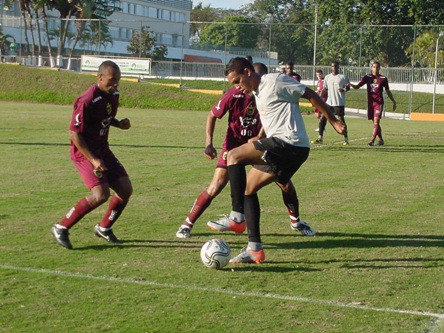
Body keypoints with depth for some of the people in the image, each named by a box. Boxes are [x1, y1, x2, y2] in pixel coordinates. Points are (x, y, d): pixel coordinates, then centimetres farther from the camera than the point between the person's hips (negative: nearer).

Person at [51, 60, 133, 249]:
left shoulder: (113, 95, 4)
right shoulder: (87, 101, -23)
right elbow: (74, 133, -21)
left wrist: (119, 124, 0)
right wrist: (93, 160, -25)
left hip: (102, 150, 8)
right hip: (84, 152, -8)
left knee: (126, 189, 2)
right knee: (101, 194, -23)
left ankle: (104, 228, 22)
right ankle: (61, 229, -8)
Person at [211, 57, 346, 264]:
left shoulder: (275, 81, -6)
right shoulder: (257, 92, 21)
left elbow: (310, 95, -3)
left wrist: (333, 121, 0)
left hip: (290, 144, -10)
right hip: (281, 147, 10)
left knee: (234, 156, -16)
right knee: (249, 189, 9)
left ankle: (237, 216, -13)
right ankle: (255, 249, 9)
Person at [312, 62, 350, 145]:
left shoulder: (343, 77, -1)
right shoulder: (327, 77, 11)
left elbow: (348, 87, 3)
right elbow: (325, 88, 15)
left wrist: (344, 90, -20)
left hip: (339, 102, -4)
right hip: (329, 102, 4)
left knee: (341, 119, -3)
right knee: (322, 118, -2)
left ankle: (346, 138, 7)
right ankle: (320, 138, 3)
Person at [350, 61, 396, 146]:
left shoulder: (383, 79, 4)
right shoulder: (367, 77, 6)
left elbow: (388, 91, 14)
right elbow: (357, 86, -1)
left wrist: (394, 102, 17)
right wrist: (351, 85, -23)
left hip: (379, 102, -3)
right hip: (370, 102, 3)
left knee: (376, 121, -15)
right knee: (375, 123, 10)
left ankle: (372, 140, -20)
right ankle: (380, 140, 25)